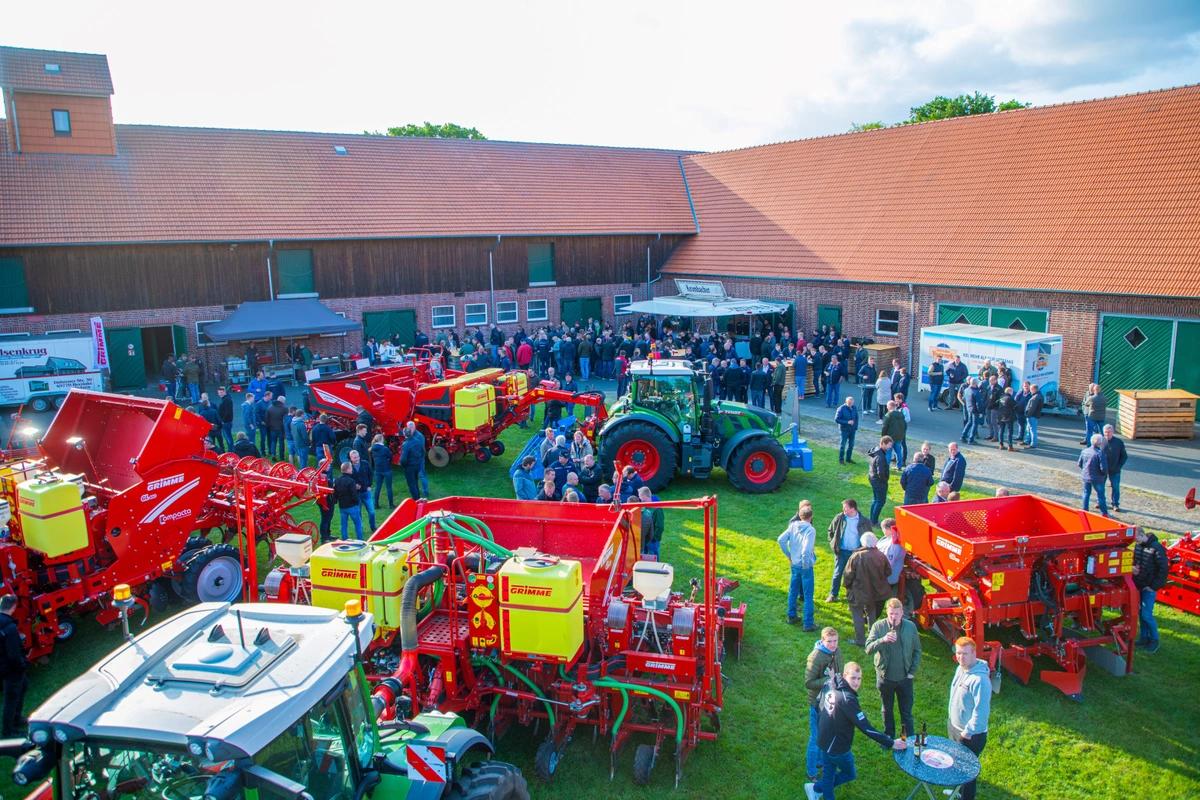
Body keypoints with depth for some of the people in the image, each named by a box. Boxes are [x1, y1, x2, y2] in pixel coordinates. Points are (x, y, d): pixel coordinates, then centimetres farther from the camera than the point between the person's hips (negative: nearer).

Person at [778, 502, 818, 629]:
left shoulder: (793, 525, -3)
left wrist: (788, 555, 5)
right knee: (808, 595, 4)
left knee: (793, 591, 19)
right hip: (805, 566, -6)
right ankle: (808, 623, 8)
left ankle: (791, 617, 31)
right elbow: (806, 549, -28)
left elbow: (781, 540, -5)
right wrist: (806, 564, -14)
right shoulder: (811, 530, -19)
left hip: (794, 564, 6)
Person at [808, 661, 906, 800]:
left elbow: (819, 710, 9)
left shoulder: (831, 688, -4)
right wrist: (891, 743, -24)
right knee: (849, 774, 18)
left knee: (828, 774, 22)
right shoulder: (847, 699, -30)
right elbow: (865, 727, -29)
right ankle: (816, 788, 19)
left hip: (824, 742, 7)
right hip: (838, 747, -7)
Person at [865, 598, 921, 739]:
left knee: (907, 712, 12)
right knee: (887, 711, 20)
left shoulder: (910, 626, -9)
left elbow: (917, 651, 2)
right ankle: (888, 738, 38)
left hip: (905, 678, 0)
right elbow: (868, 648, -22)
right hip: (885, 677, 0)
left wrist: (912, 671, -2)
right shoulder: (878, 626, -14)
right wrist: (882, 640, -39)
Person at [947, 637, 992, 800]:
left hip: (970, 734, -9)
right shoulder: (960, 668, -3)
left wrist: (969, 731, -21)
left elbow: (981, 710, -28)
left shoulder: (979, 679, -31)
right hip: (954, 726, 9)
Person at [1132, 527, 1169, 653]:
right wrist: (1133, 568, -4)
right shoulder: (1138, 546, 2)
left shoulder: (1156, 548, -19)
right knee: (1140, 613, 13)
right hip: (1138, 585, 7)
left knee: (1146, 615, -5)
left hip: (1149, 587, -6)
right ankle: (1144, 638, 26)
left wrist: (1154, 586, -14)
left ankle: (1154, 640, 14)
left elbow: (1163, 569, -16)